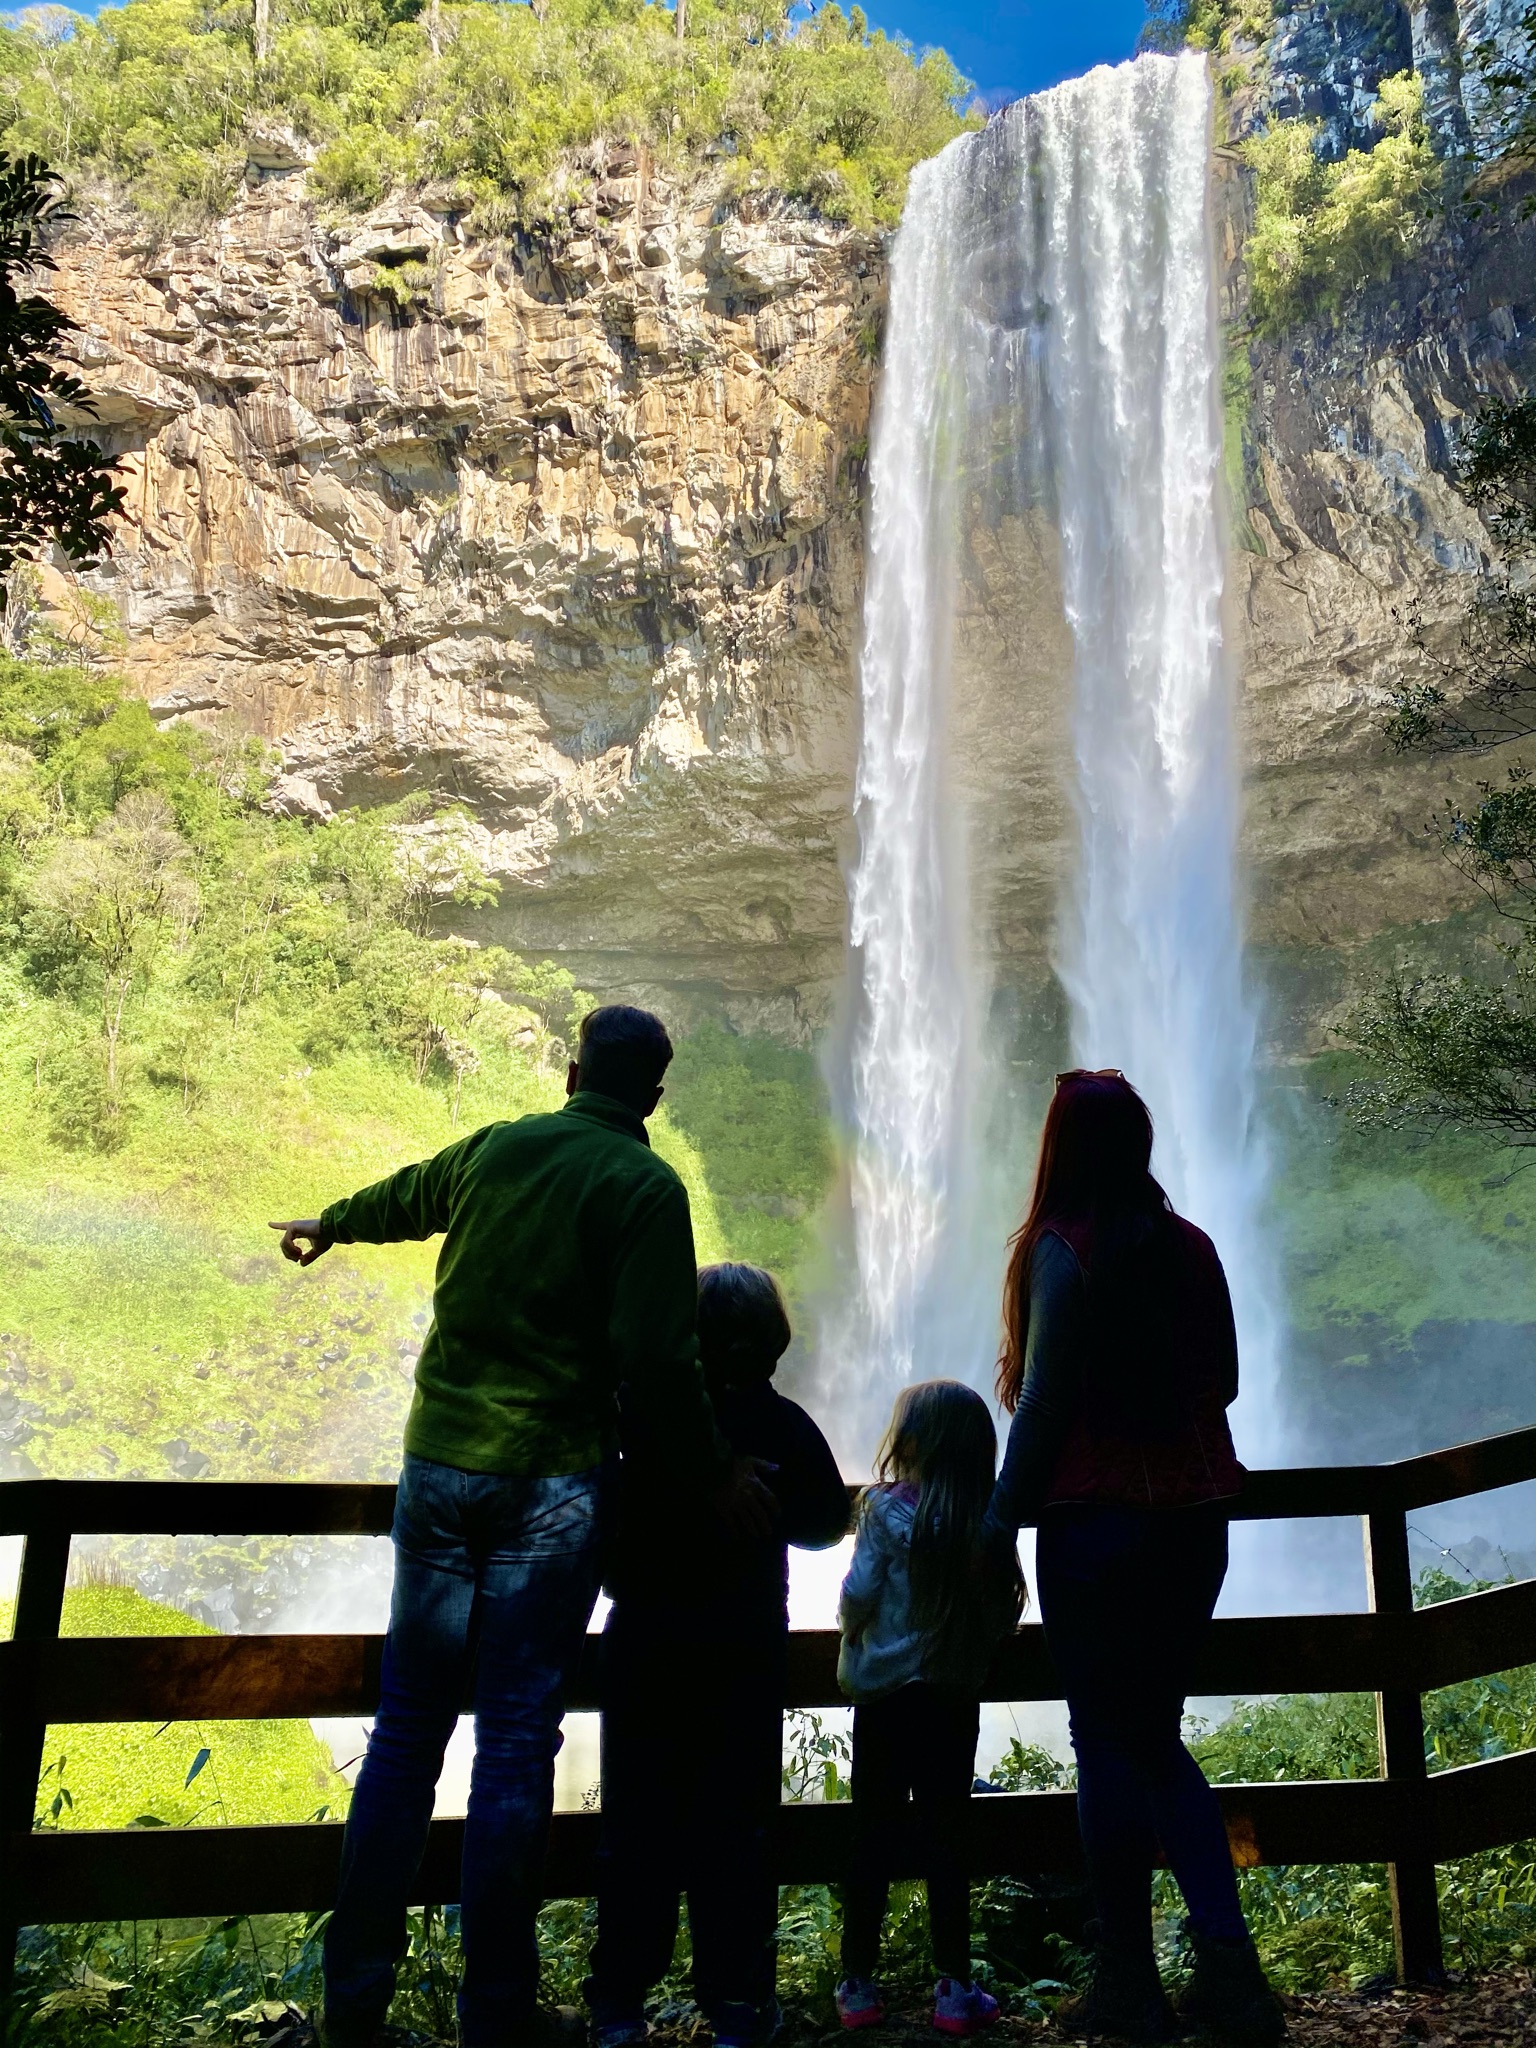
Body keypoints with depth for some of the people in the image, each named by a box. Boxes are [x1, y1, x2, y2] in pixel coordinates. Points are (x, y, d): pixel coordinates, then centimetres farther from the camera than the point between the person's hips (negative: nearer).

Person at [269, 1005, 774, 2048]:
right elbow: (656, 1357, -14)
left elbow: (402, 1196, 27)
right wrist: (714, 1470, -1)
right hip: (553, 1483, -4)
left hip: (440, 1463, 5)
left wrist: (326, 1224, 48)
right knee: (516, 1738, 4)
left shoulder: (493, 1149, 7)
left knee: (407, 1728, 12)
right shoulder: (646, 1187, -8)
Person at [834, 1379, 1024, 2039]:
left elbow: (857, 1597, -11)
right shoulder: (988, 1522, -4)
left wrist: (853, 1632, 10)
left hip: (885, 1695, -2)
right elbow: (1002, 1613, 1)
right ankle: (954, 1990, 15)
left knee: (873, 1840, 9)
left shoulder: (887, 1509, -13)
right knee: (945, 1840, 10)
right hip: (955, 1700, 2)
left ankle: (859, 1985, 17)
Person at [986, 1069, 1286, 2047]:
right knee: (1158, 1741, 18)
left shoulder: (1064, 1250, -13)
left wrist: (1001, 1525, -7)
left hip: (1097, 1519, -6)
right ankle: (1230, 1968, 13)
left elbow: (1043, 1404, -14)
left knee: (1110, 1747, 6)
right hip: (1195, 1517, 6)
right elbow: (1225, 1379, 12)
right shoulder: (1190, 1246, 5)